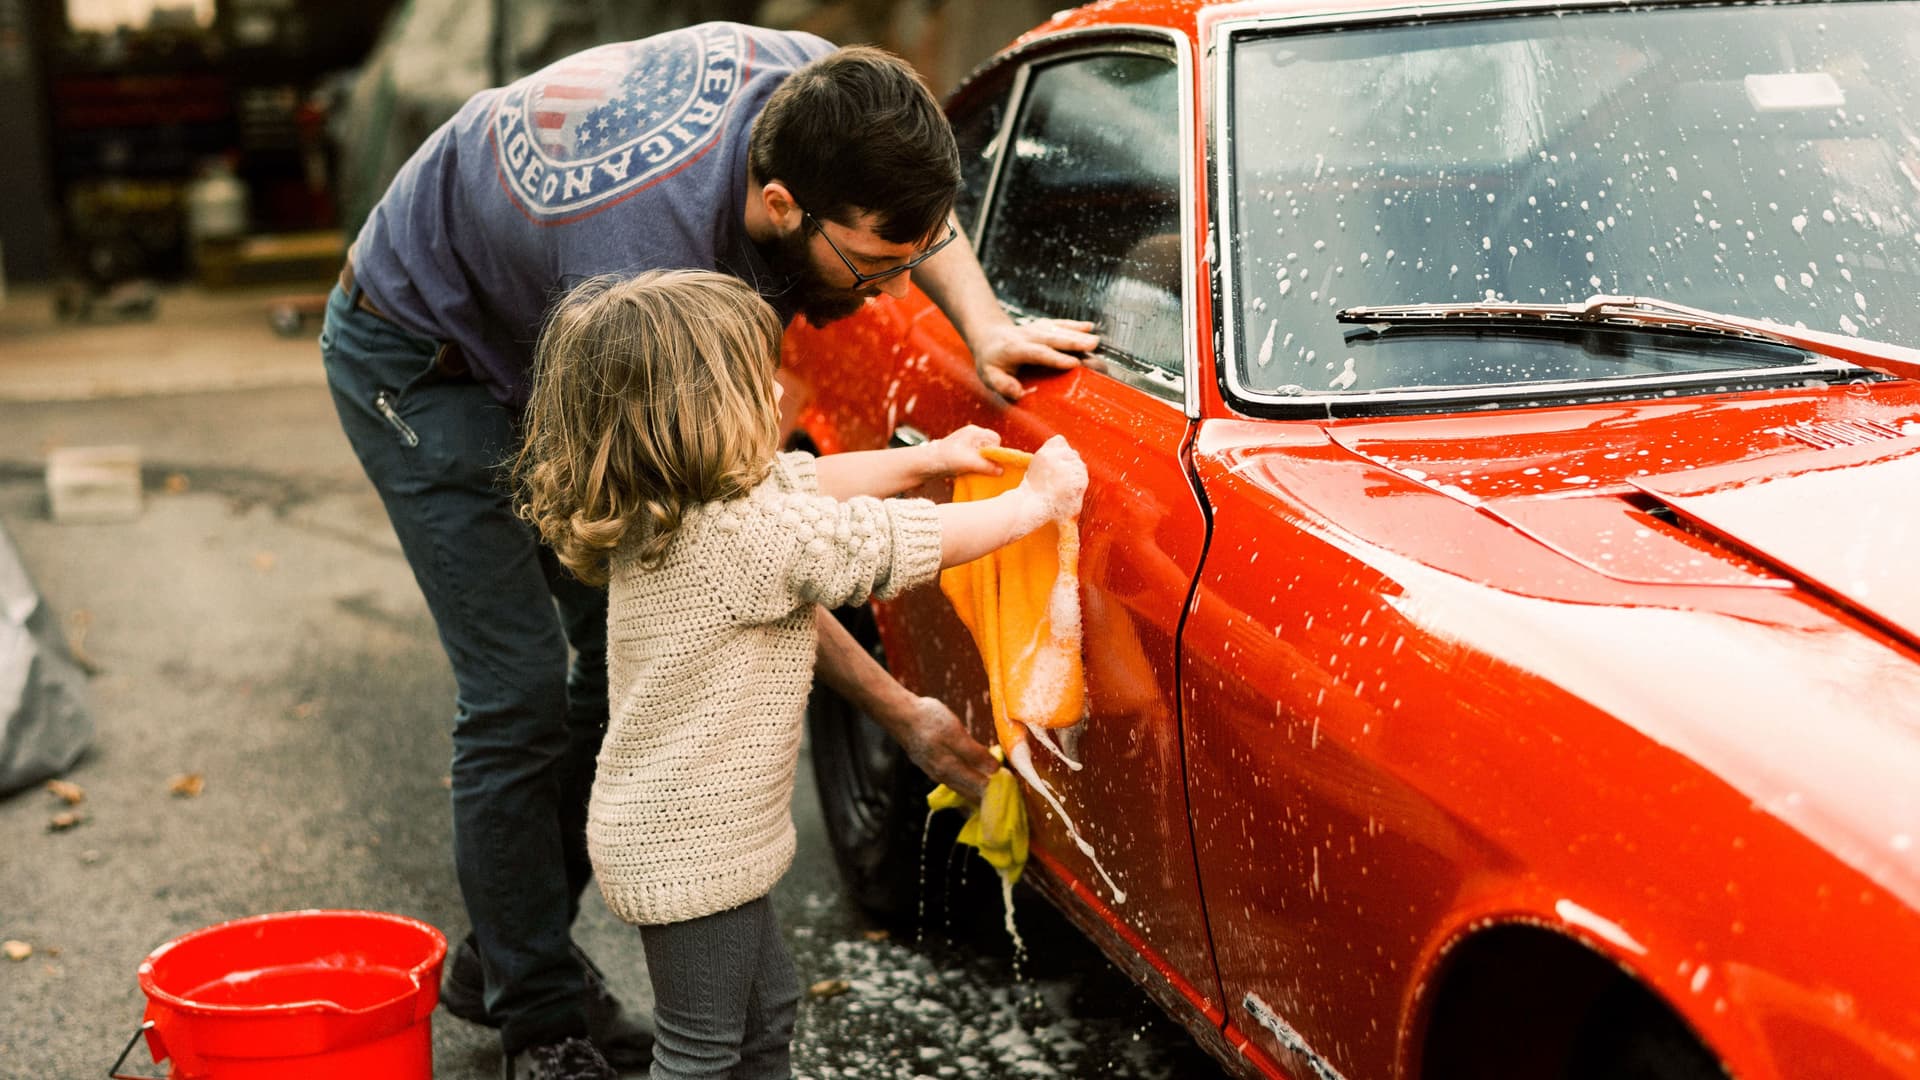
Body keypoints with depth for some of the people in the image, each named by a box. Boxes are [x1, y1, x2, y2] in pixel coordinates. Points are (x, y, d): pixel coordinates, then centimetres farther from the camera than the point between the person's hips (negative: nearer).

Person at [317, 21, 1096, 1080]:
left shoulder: (812, 87, -25)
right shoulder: (641, 275, -43)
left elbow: (917, 203, 0)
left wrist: (984, 328, -20)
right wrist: (899, 712, -29)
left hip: (544, 338, 7)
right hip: (420, 350, -7)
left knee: (633, 657, 5)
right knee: (520, 694, -11)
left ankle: (502, 959, 22)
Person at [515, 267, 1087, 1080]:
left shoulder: (660, 508, -1)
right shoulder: (744, 536, -29)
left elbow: (812, 481, 15)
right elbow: (909, 544, -20)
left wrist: (928, 458, 15)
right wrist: (1031, 502, -6)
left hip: (668, 825, 9)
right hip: (689, 850, -9)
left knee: (766, 1011, 23)